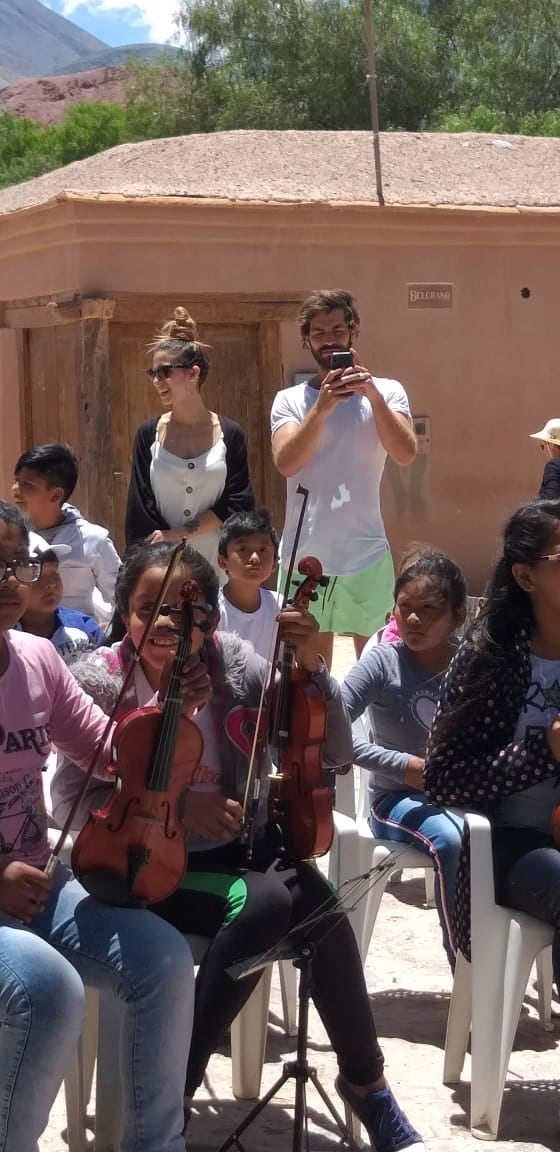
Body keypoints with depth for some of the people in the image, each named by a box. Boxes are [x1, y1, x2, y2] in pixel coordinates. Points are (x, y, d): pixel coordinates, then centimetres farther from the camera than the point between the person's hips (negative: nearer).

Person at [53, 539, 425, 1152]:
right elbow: (70, 797, -10)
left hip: (241, 849, 3)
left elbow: (334, 753, -5)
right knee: (264, 902, -31)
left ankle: (364, 1079, -3)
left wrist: (311, 667, -20)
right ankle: (173, 1090, -16)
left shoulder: (236, 664, -4)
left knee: (320, 908, -27)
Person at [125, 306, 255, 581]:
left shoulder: (230, 435, 1)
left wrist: (179, 533, -12)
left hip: (216, 568, 0)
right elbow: (140, 511, 0)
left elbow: (238, 505, -4)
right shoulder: (148, 435, 3)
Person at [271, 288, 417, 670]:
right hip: (304, 555, 1)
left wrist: (373, 394, -22)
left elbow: (405, 453, -13)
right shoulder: (289, 400, 4)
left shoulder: (387, 391, 3)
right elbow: (286, 463, -12)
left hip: (366, 554, -1)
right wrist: (321, 408, -23)